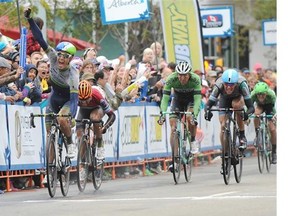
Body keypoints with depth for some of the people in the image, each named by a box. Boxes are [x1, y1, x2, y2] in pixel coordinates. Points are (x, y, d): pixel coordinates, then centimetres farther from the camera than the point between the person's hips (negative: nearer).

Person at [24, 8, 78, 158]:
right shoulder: (54, 58, -20)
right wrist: (30, 20, -32)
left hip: (68, 102, -4)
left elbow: (74, 98, -34)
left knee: (62, 120, -34)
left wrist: (71, 115, -48)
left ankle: (71, 144, -10)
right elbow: (41, 41, -25)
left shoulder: (73, 74, -30)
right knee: (50, 133, 0)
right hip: (54, 100, 4)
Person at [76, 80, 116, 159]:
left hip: (98, 108, -3)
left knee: (94, 117, -37)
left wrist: (104, 127, -45)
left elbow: (112, 115, -33)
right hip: (84, 110, 3)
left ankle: (100, 146, -21)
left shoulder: (96, 96, -39)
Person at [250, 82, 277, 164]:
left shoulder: (271, 95, -39)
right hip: (260, 105, 1)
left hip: (270, 106, -1)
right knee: (256, 114, -34)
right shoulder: (253, 94, -35)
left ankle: (274, 152, 2)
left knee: (272, 129, -11)